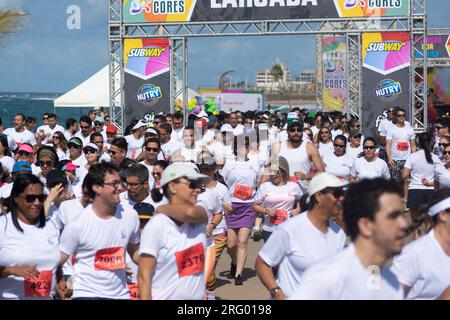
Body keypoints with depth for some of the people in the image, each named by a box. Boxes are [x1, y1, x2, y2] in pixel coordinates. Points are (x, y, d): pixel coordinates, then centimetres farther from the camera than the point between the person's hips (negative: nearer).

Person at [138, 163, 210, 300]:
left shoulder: (200, 217, 0)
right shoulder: (156, 226, -14)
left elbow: (190, 212, -24)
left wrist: (163, 209, -8)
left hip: (197, 296, 5)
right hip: (165, 296, -5)